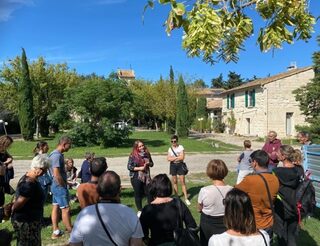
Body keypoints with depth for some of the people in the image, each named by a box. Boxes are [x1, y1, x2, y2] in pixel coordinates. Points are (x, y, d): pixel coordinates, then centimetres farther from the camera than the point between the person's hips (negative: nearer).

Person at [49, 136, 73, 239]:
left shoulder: (56, 154, 9)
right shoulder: (57, 155, -22)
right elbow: (57, 175, -26)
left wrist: (66, 182, 15)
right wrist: (64, 186, -15)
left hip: (56, 186, 10)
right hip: (59, 186, -10)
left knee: (56, 207, 14)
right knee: (65, 209, 0)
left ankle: (56, 232, 23)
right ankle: (71, 231, 11)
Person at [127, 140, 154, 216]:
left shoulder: (147, 154, 4)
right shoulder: (133, 156, -8)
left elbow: (151, 163, 15)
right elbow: (129, 167, -10)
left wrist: (148, 164, -8)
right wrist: (140, 168, -16)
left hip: (146, 177, 3)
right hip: (136, 178, -3)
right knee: (138, 194, 6)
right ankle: (140, 211, 20)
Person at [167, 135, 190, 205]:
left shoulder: (181, 147, -6)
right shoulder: (170, 149, 4)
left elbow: (182, 157, -16)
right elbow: (168, 158, -7)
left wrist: (173, 158, -11)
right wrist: (177, 157, -14)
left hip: (180, 165, -3)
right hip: (173, 166, 3)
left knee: (183, 181, -4)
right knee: (174, 181, 11)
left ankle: (186, 198, 1)